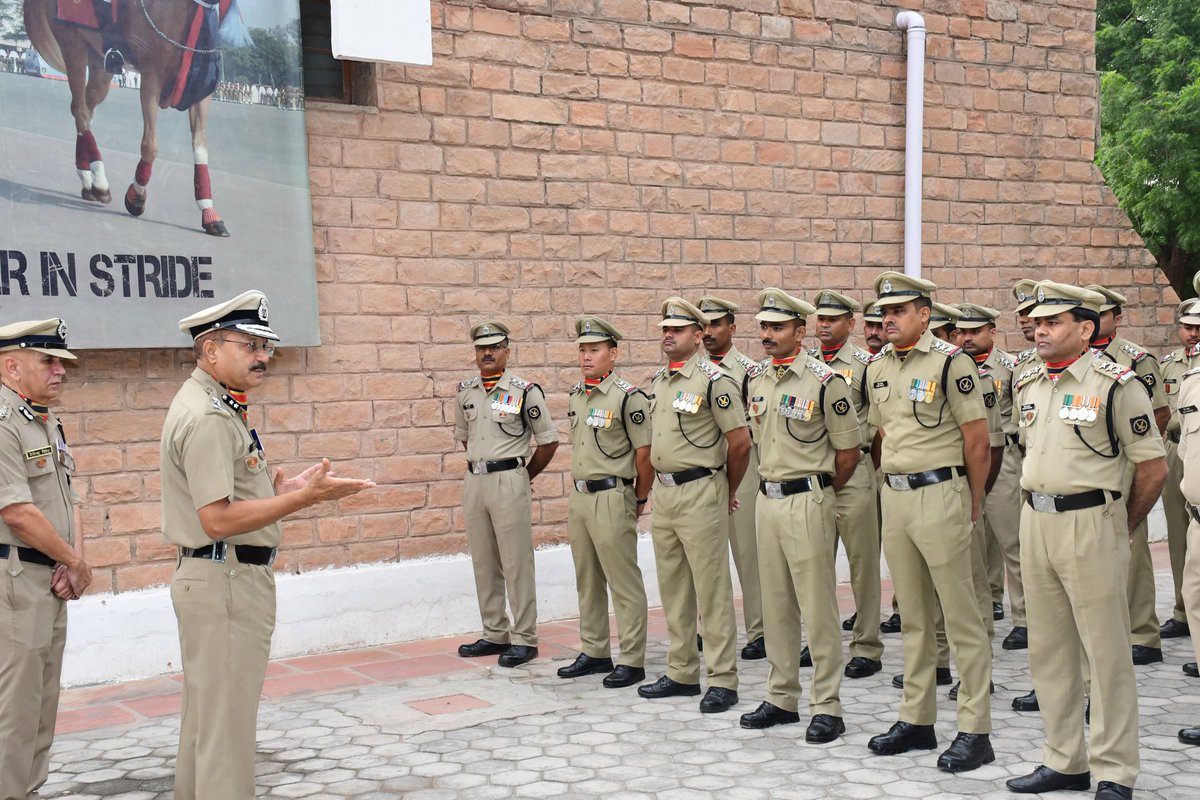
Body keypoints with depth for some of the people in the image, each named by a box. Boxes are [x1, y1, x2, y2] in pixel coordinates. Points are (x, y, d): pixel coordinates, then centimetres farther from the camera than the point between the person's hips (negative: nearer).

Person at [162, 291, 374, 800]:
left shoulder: (220, 407, 14)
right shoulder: (207, 417, -19)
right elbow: (218, 519, -25)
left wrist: (288, 486, 7)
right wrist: (302, 497, -24)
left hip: (222, 579, 11)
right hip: (226, 581, -11)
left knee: (206, 710, 20)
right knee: (227, 718, -3)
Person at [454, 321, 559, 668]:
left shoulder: (525, 391, -7)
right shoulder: (465, 392, 9)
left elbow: (548, 440, -2)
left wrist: (524, 475, 3)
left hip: (509, 481, -6)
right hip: (474, 481, 6)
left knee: (517, 563, -3)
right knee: (483, 563, 11)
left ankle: (523, 639, 3)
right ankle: (494, 635, 21)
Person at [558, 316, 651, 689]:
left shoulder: (628, 397, -13)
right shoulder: (577, 395, 11)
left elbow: (645, 453, -12)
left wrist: (639, 499, -5)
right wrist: (580, 487, 19)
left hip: (611, 498, -8)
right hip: (579, 497, 8)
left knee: (624, 584, -1)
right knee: (587, 582, 15)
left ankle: (632, 661, 5)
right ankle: (594, 652, 26)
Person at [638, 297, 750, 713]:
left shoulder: (714, 380, -12)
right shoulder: (657, 380, 13)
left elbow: (740, 441, -12)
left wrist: (728, 490, -2)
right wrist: (658, 482, 18)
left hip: (699, 492, -8)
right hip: (663, 491, 8)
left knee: (711, 589, -4)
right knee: (672, 587, 13)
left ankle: (722, 680, 3)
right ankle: (681, 673, 23)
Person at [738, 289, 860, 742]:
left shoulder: (825, 382, -11)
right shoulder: (757, 382, 10)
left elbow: (849, 452, -7)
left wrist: (817, 494, 2)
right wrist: (771, 487, 14)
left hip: (807, 501, -7)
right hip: (767, 499, 7)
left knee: (818, 607, -2)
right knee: (776, 605, 13)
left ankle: (827, 708, 6)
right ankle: (781, 698, 23)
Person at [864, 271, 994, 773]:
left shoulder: (950, 362, -10)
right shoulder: (876, 369, 11)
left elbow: (977, 440, -8)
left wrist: (972, 506, -3)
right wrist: (892, 484, 14)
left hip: (939, 493, -7)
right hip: (893, 497, 7)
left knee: (960, 615, -2)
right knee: (912, 615, 14)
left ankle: (975, 731, 5)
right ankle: (916, 720, 23)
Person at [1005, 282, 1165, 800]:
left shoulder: (1116, 384, -10)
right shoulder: (1028, 384, 11)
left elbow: (1152, 467, -7)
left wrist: (1121, 529, 2)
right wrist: (1039, 509, 17)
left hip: (1089, 524, -7)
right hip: (1035, 522, 7)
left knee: (1106, 651, -1)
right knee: (1048, 648, 12)